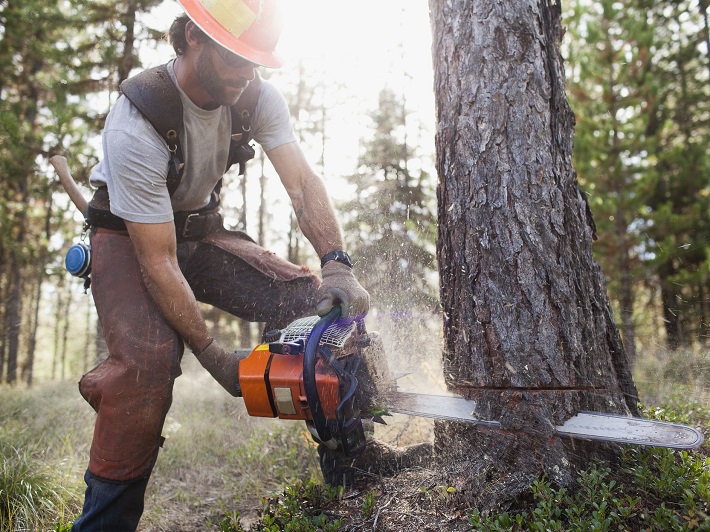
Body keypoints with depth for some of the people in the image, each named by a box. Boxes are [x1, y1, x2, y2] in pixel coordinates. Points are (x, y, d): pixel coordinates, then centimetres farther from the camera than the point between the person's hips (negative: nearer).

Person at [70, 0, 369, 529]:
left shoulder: (259, 97, -15)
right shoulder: (137, 125, -32)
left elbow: (303, 184, -21)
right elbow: (157, 263, -31)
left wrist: (337, 266, -38)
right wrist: (215, 357, -29)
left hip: (200, 231, 5)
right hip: (129, 239, -4)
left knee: (315, 302, -12)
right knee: (149, 357, -33)